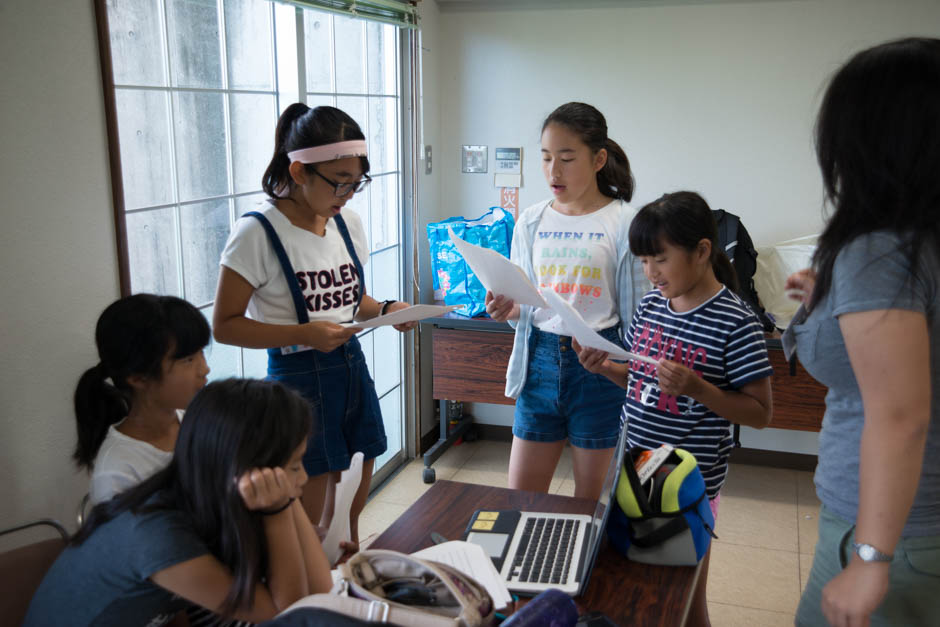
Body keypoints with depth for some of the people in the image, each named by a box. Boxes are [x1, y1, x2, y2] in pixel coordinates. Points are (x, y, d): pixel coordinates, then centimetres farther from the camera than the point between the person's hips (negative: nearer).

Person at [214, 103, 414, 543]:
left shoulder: (348, 225, 5)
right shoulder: (258, 233, -15)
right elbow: (225, 325, -13)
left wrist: (386, 309, -3)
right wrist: (303, 334, -24)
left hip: (353, 370, 6)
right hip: (298, 380, -6)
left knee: (351, 521, 17)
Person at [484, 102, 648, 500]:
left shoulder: (623, 223, -7)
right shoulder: (531, 221, 5)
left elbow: (638, 312, -4)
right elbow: (523, 303, 10)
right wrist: (507, 311, -11)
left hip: (598, 364, -3)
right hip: (541, 359, 3)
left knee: (589, 495, 12)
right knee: (520, 494, 9)